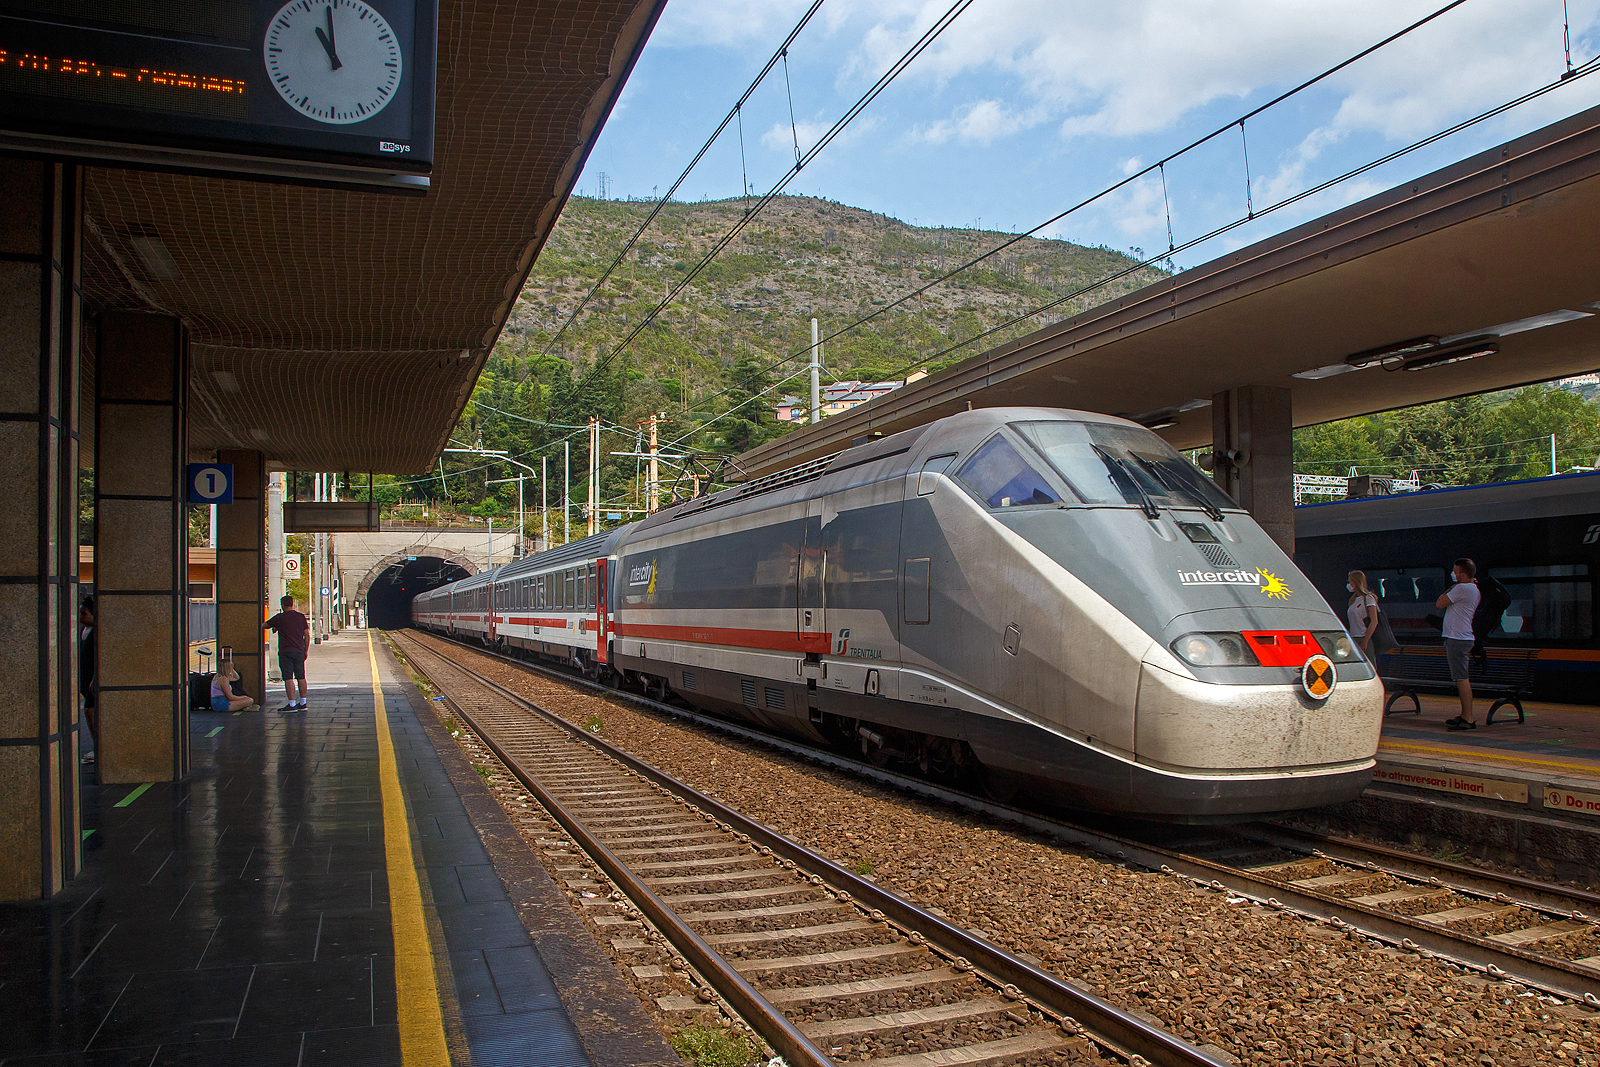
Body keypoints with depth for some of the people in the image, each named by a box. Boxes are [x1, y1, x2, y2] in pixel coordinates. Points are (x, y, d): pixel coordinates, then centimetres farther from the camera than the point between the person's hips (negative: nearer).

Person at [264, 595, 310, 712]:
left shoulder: (280, 617, -4)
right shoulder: (301, 617, 8)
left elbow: (264, 625, 10)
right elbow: (307, 635, 7)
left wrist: (273, 627, 31)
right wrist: (305, 651, 14)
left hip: (285, 652, -5)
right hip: (299, 651, 5)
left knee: (288, 679, -6)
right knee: (301, 678, 10)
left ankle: (292, 704, -10)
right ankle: (303, 703, 14)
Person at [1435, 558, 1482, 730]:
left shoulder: (1462, 588, -15)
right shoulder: (1474, 590, 17)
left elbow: (1439, 603, -9)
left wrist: (1450, 588, 1)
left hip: (1457, 639, -11)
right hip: (1463, 638, 11)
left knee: (1461, 679, -10)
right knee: (1462, 679, 15)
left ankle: (1469, 719, -10)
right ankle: (1466, 715, 21)